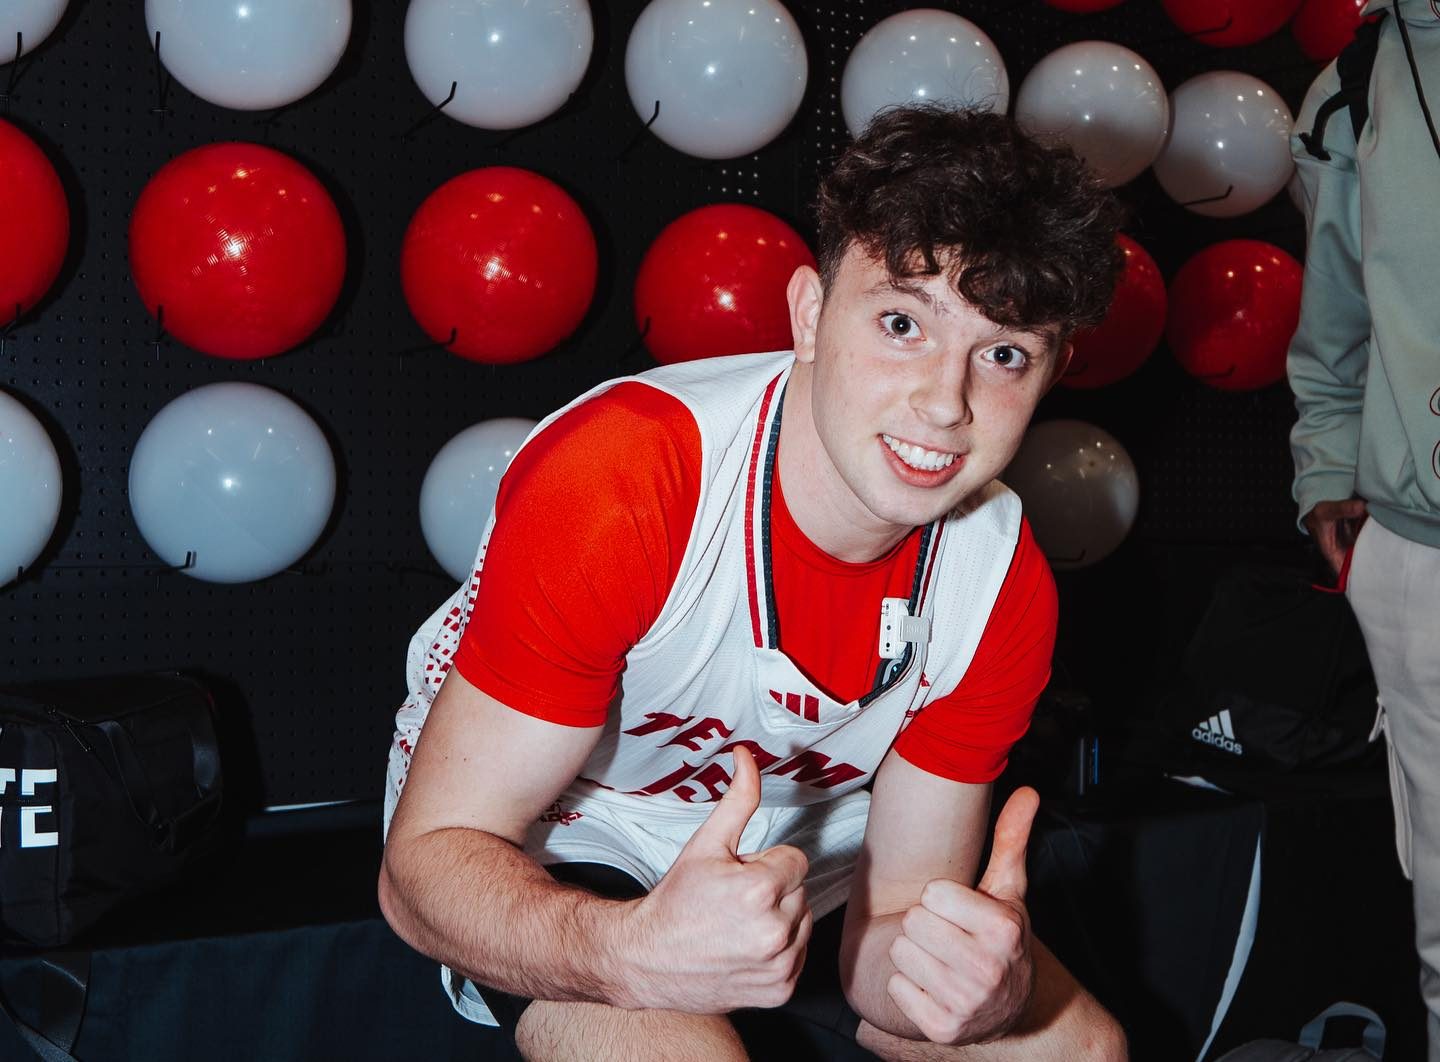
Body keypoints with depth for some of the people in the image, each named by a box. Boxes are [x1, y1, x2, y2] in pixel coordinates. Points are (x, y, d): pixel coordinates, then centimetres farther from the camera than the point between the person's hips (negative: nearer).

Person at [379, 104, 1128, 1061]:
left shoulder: (1003, 584, -16)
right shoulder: (612, 483, -32)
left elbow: (895, 934, -14)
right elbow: (429, 863, -29)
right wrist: (634, 951, -49)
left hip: (801, 847, 5)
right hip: (552, 857, -4)